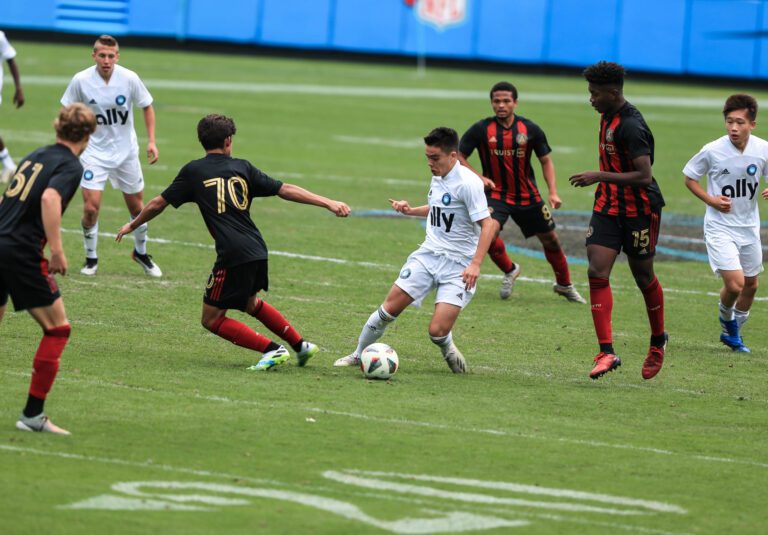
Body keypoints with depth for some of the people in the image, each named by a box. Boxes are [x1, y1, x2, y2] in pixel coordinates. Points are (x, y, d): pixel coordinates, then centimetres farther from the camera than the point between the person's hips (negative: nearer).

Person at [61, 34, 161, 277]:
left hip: (126, 150, 2)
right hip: (94, 150, -1)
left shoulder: (129, 79, -13)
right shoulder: (81, 81, -15)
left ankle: (141, 252, 35)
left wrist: (151, 141, -6)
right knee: (91, 207, -12)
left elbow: (147, 107, 1)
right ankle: (91, 258, 9)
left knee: (137, 206, 10)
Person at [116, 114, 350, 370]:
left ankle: (271, 350, -6)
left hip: (233, 257, -6)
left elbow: (158, 204, 12)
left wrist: (132, 225, 29)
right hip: (257, 251, 6)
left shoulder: (193, 171, 5)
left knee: (212, 319, 6)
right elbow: (285, 190, 9)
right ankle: (300, 345, 33)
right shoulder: (242, 167, 12)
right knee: (250, 303, 32)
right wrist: (328, 203, 12)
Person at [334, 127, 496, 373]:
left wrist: (476, 264, -28)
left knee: (437, 331, -15)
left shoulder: (468, 183, -17)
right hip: (428, 254, 6)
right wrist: (411, 211, 12)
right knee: (390, 307, -3)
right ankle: (359, 355, 14)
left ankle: (448, 351, 20)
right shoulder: (438, 178, 8)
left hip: (458, 265, -6)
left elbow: (487, 224, -20)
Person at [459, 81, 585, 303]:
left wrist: (553, 192, -8)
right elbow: (459, 156, -1)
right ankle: (509, 271, 1)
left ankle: (564, 285, 33)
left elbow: (546, 160, 4)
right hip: (496, 194, -2)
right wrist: (479, 177, -15)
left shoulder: (530, 129, -6)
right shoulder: (481, 129, -10)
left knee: (550, 239, 9)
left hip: (527, 196, 2)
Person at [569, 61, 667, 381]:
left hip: (639, 210, -8)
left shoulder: (632, 127, -23)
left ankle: (658, 340, 34)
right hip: (608, 207, 8)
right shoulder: (607, 117, 6)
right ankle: (606, 352, -11)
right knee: (597, 273, -8)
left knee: (643, 277, 8)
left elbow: (644, 176, -27)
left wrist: (599, 177, -25)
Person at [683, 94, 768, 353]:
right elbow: (689, 178, -1)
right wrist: (711, 200, -15)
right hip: (720, 227, -4)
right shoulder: (712, 151, -15)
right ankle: (726, 319, 17)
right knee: (734, 284, -16)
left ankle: (733, 333, 38)